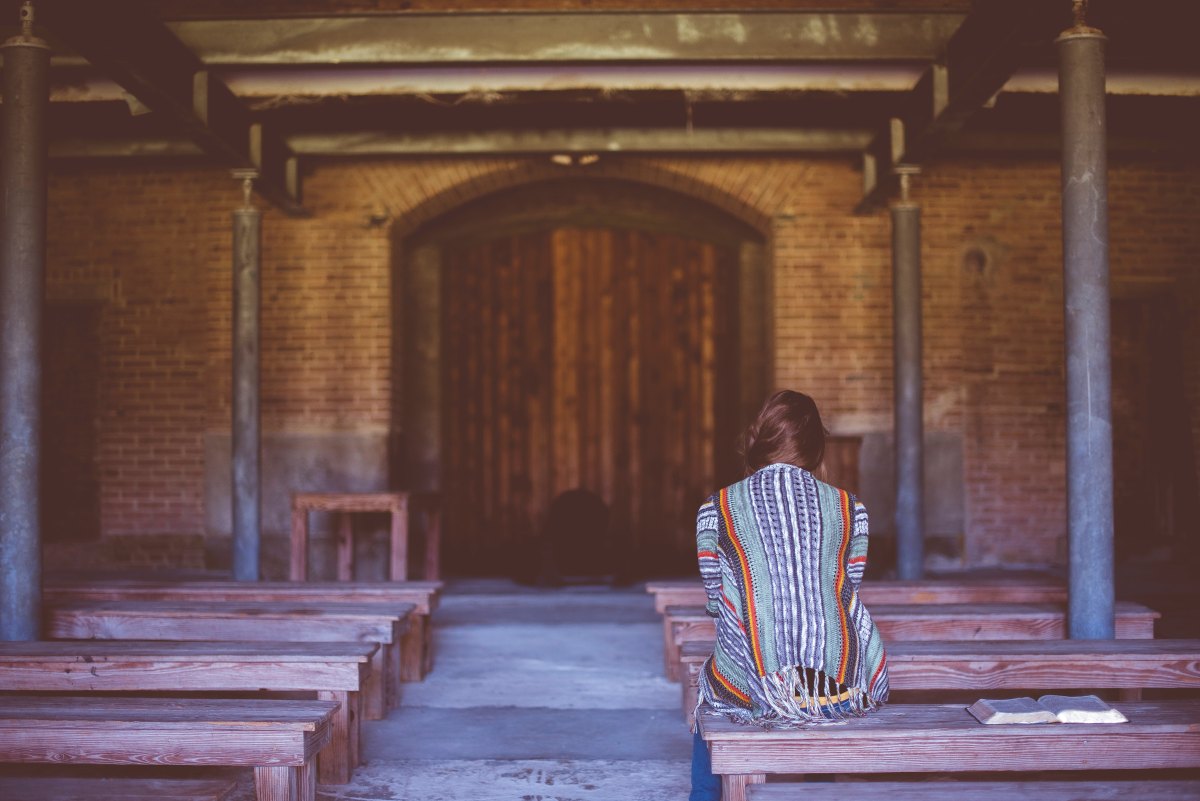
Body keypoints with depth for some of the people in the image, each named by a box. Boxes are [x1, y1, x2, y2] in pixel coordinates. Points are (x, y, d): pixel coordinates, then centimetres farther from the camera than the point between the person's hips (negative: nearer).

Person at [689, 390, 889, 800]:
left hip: (751, 685, -1)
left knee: (707, 689, 34)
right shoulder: (848, 507, 6)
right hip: (840, 686, 1)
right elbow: (847, 595, 14)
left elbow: (716, 600, 9)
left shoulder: (716, 509, 2)